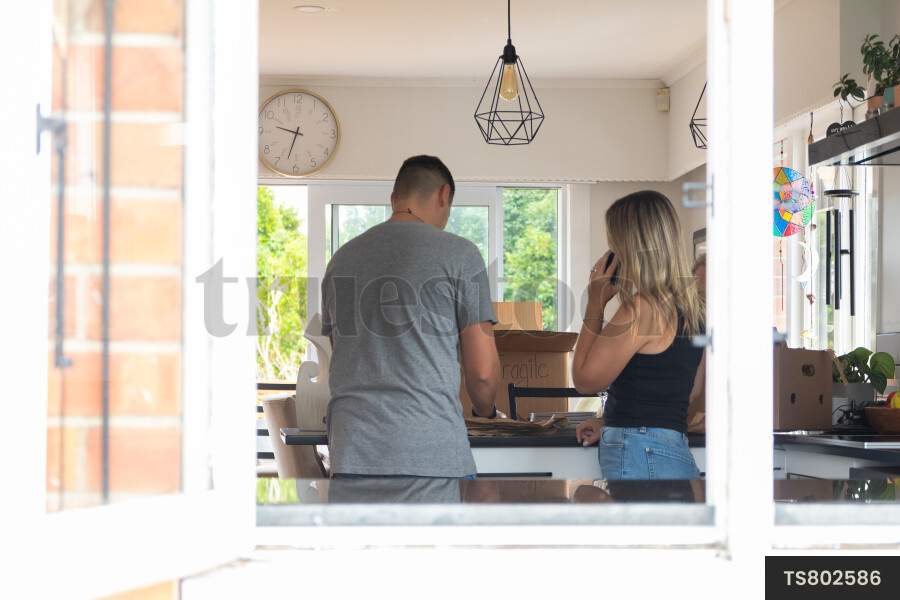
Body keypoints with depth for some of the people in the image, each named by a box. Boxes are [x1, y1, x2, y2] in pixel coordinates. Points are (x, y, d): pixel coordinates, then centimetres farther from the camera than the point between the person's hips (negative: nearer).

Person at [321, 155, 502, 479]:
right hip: (432, 454, -4)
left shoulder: (342, 258, 15)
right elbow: (482, 370, 0)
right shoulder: (459, 253, 1)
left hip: (351, 455, 4)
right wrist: (485, 411, 21)